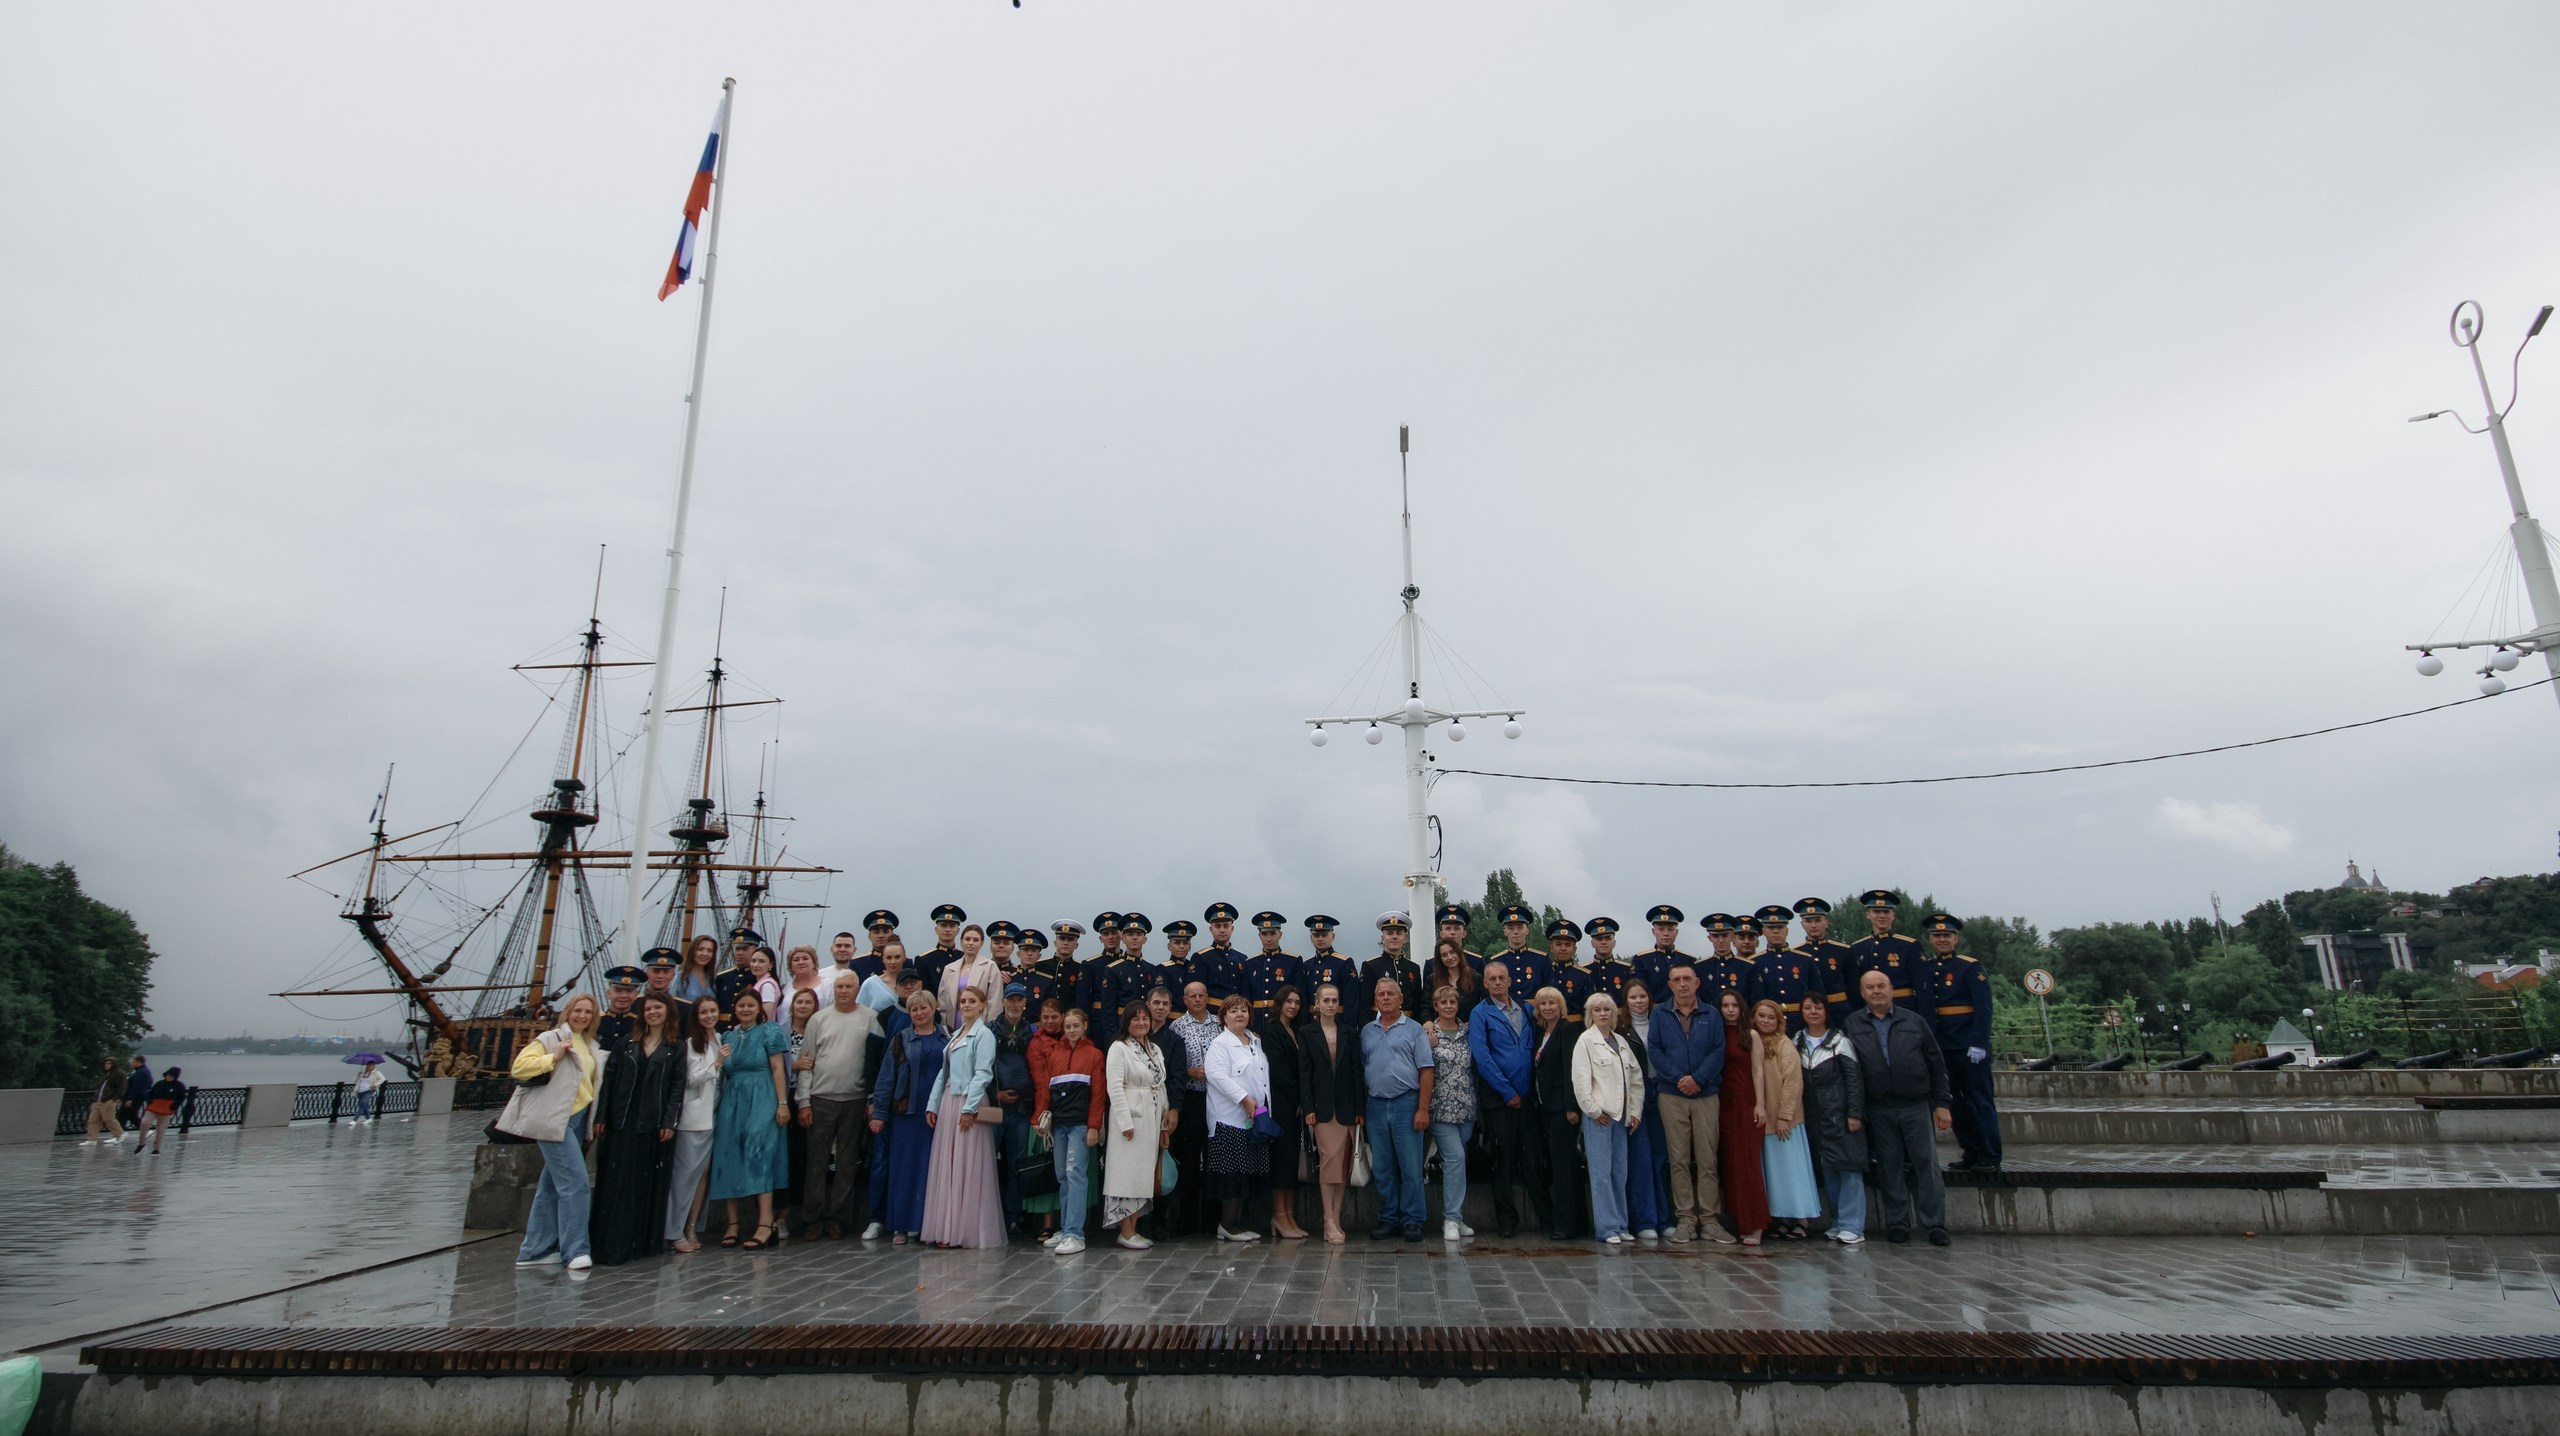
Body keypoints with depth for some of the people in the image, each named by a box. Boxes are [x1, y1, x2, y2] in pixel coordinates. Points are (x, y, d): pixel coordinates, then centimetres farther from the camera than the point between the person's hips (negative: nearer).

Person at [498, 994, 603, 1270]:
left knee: (552, 1185, 13)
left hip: (578, 1121, 8)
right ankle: (574, 1250, -9)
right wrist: (554, 1057, -19)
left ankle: (535, 1250, 21)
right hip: (554, 1121, -8)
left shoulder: (590, 1045, 17)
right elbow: (519, 1067, -13)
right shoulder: (549, 1039, -3)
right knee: (574, 1182, -14)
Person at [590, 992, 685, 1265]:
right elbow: (609, 1080, 6)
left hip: (654, 1125, -1)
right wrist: (600, 1117, -2)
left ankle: (643, 1242, 9)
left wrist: (670, 1122, -9)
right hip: (621, 1122, 1)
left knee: (650, 1185, 2)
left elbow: (677, 1087, 0)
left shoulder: (676, 1048, 6)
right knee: (616, 1183, 0)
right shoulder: (626, 1044, 10)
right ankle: (611, 1245, 3)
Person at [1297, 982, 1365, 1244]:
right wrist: (1308, 1108, -8)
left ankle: (1336, 1217, 10)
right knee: (1330, 1157, -11)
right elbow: (1304, 1072, 0)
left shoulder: (1350, 1032, 8)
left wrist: (1360, 1108, 0)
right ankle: (1330, 1220, -8)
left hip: (1347, 1104, 3)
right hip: (1322, 1105, -2)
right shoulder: (1306, 1033, 4)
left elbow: (1357, 1071, 6)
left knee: (1343, 1161, 3)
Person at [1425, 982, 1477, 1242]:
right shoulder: (1428, 1034, -3)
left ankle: (1453, 1217, 18)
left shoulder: (1468, 1032, 8)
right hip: (1441, 1108, -4)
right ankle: (1452, 1218, -6)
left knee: (1455, 1161, 9)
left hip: (1466, 1107, 4)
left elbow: (1477, 1066, 14)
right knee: (1455, 1157, -13)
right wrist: (1428, 1044, -18)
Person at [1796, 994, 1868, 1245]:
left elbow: (1855, 1080, -4)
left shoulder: (1840, 1042, -1)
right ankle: (1838, 1223, 17)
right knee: (1827, 1170, 8)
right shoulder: (1797, 1044, 10)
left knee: (1849, 1168, -5)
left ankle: (1852, 1226, -2)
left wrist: (1855, 1114, -11)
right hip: (1814, 1118, 4)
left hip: (1840, 1116, -4)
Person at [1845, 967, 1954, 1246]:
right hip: (1879, 1111, 0)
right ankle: (1897, 1223, 15)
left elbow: (1936, 1063, 7)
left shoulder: (1913, 1021, 5)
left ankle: (1935, 1225, 10)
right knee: (1890, 1168, 5)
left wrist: (1941, 1104, 2)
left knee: (1926, 1165, 1)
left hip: (1916, 1106, 0)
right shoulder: (1851, 1025, 4)